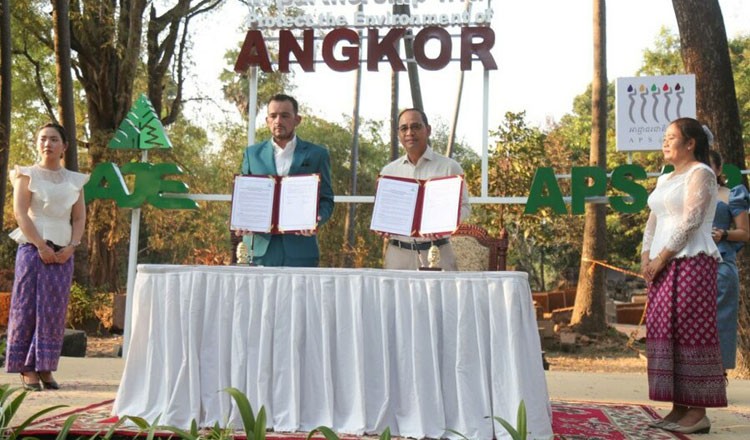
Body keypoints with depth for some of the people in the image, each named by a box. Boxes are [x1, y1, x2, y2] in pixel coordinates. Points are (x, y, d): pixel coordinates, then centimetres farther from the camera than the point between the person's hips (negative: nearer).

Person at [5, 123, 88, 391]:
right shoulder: (28, 175, 4)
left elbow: (79, 218, 11)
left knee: (54, 311, 2)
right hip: (33, 249, -3)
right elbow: (20, 213, -5)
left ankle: (45, 368, 7)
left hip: (63, 253, 3)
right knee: (27, 307, -4)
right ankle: (27, 369, 0)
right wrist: (41, 246, -14)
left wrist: (71, 247, -5)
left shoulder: (75, 181, 14)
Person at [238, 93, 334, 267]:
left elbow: (326, 199, 6)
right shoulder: (252, 153, 13)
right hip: (262, 247, 1)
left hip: (301, 249, -1)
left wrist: (316, 219, -15)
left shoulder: (317, 154, 7)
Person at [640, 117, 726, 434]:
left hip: (691, 262, -8)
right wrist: (646, 258, 4)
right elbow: (653, 222, 19)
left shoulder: (700, 173, -4)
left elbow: (690, 221, -14)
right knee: (665, 333, 5)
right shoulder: (665, 179, 21)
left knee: (691, 333, -9)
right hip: (663, 266, 8)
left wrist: (661, 258, -15)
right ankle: (678, 408, 9)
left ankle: (698, 412, -5)